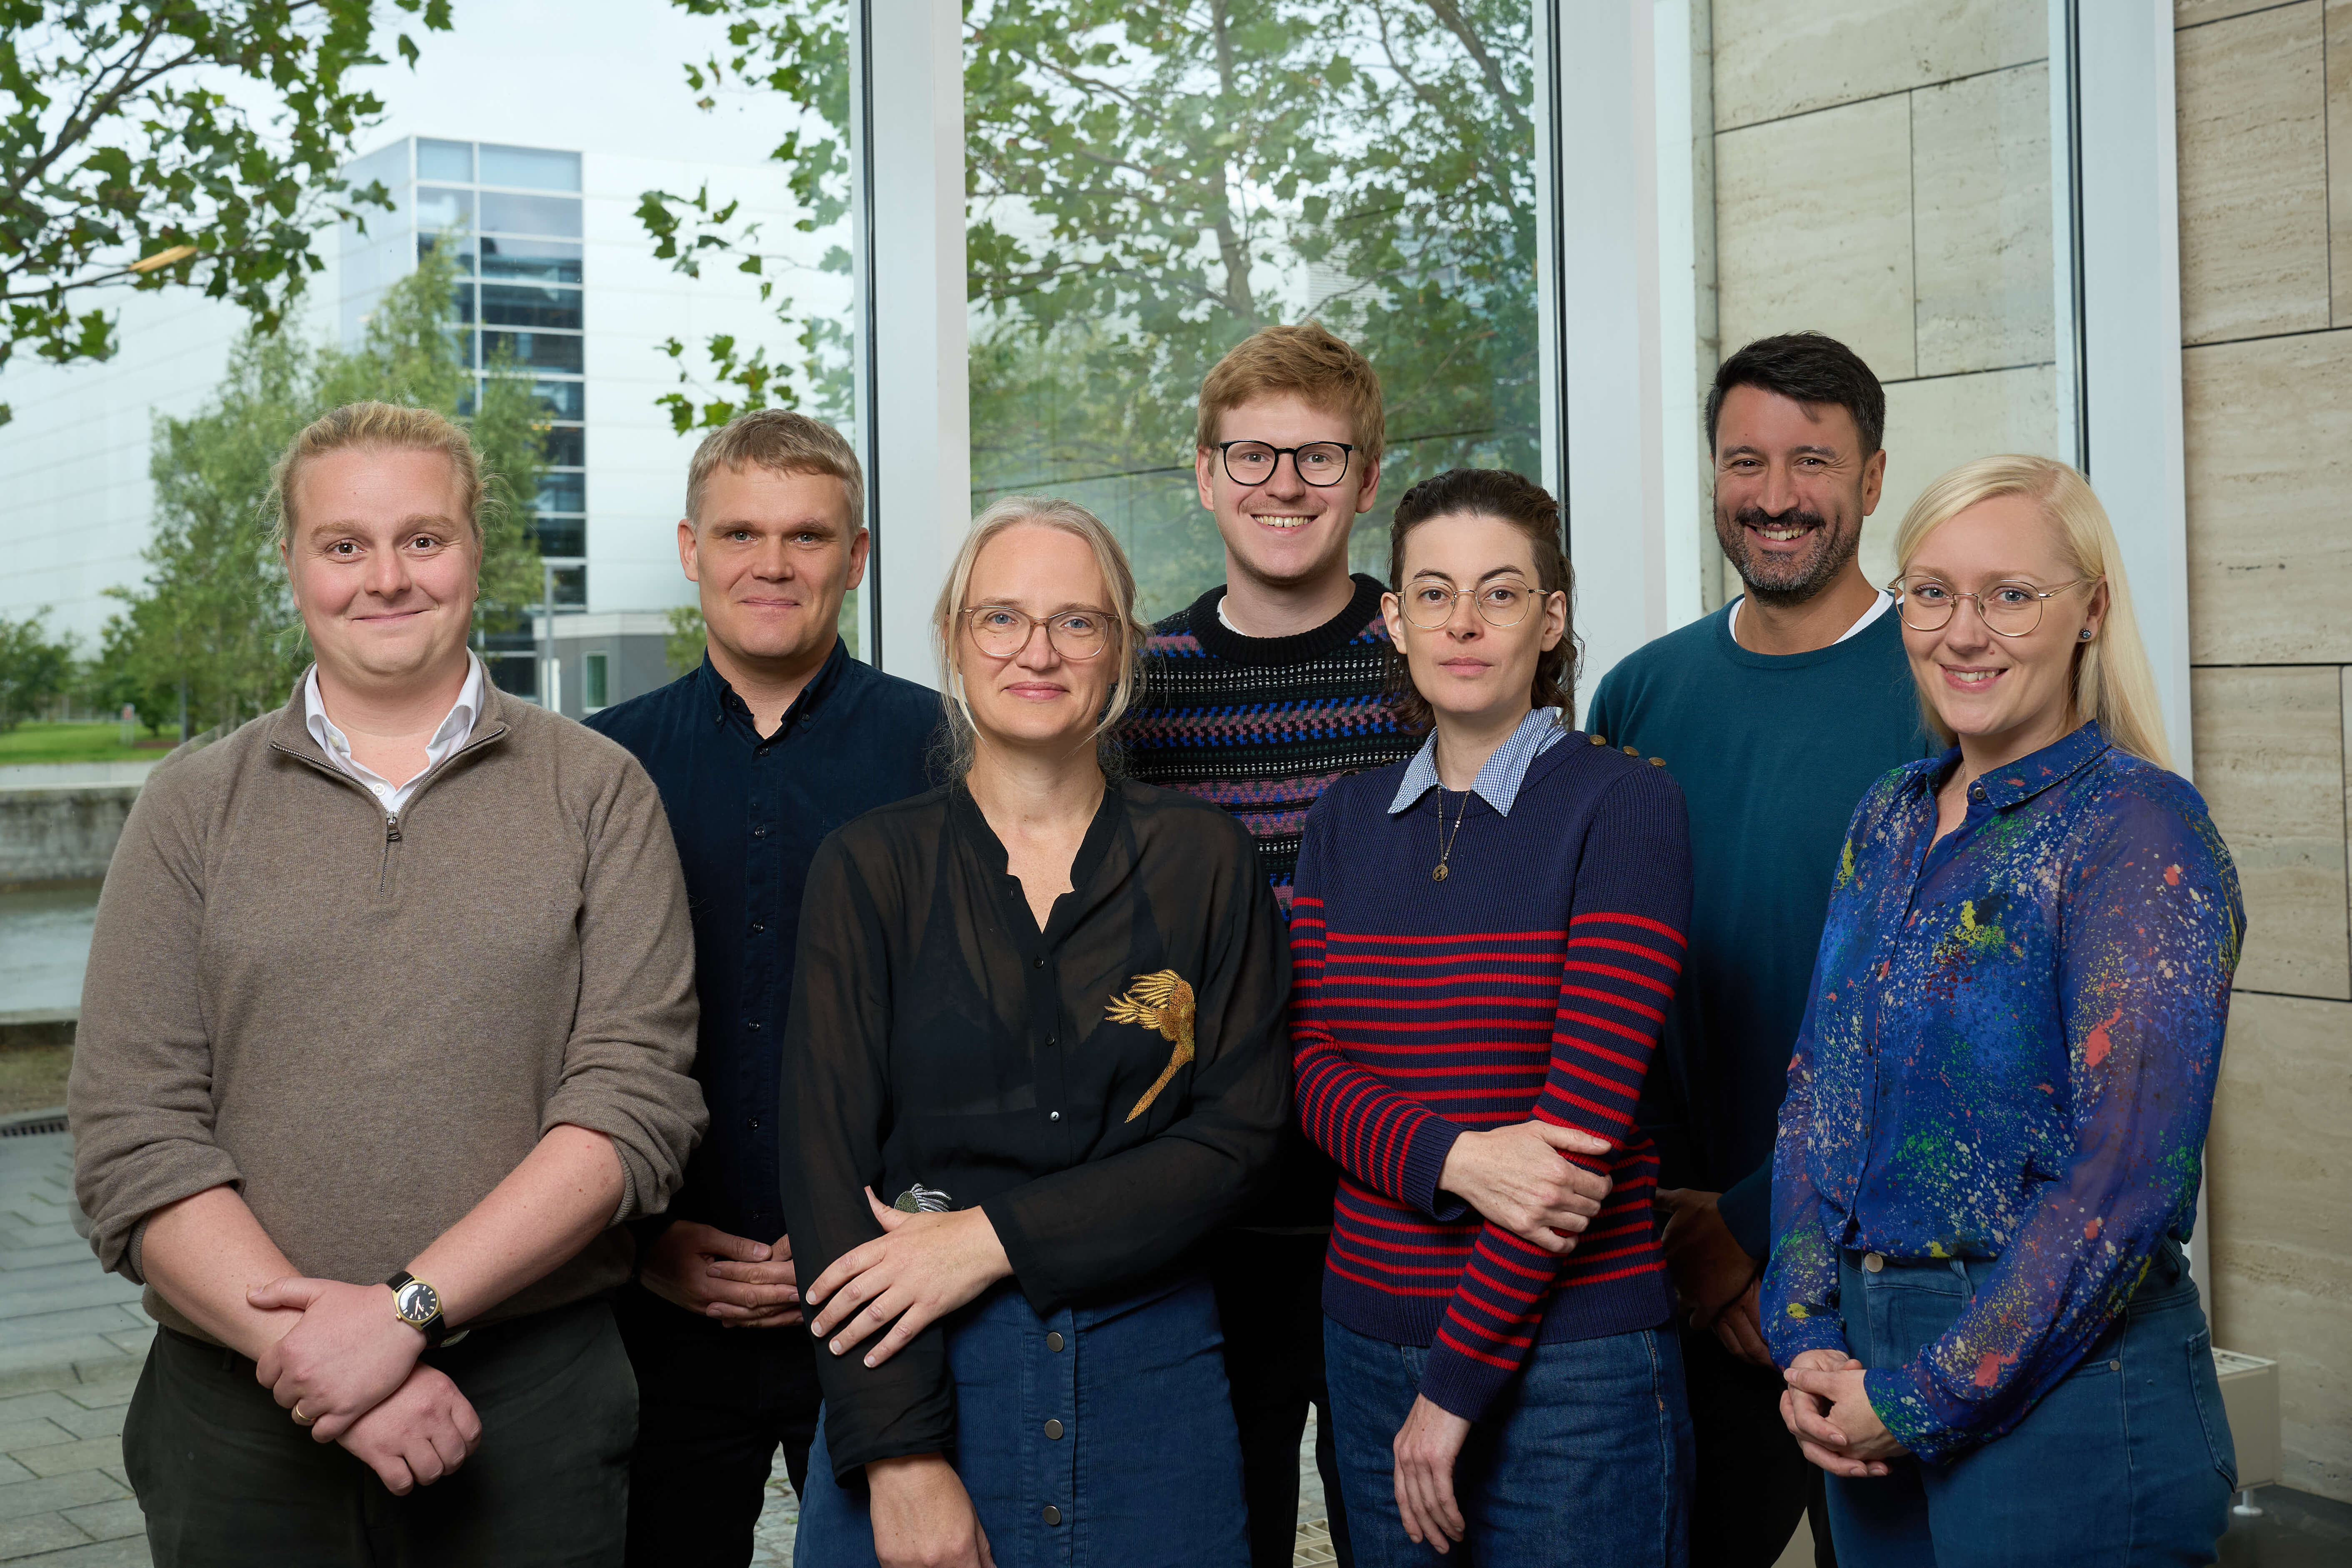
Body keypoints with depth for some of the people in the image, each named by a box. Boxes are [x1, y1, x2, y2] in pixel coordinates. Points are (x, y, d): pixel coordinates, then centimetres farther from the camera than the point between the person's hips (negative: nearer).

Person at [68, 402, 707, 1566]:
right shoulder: (193, 808, 5)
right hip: (242, 1407, 1)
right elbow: (131, 1140, -3)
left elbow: (636, 1097, -8)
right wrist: (302, 1340, -15)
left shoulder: (597, 794, 2)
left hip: (537, 1393, -1)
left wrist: (409, 1307, -16)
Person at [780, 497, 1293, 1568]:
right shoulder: (871, 868, 1)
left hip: (1151, 1373, 1)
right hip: (920, 1373, -1)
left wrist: (991, 1239, -12)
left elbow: (1241, 1129, -3)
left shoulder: (1202, 860, 3)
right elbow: (828, 1163, -5)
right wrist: (900, 1454, -13)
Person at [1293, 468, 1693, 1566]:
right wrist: (1451, 1161, -18)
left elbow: (1588, 1111, -13)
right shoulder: (1346, 821, 8)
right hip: (1367, 1337, 5)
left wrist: (1460, 1378, -13)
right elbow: (1313, 1070, 2)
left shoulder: (1621, 804, -8)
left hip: (1569, 1353, -4)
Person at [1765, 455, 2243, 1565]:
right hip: (1875, 1373, 6)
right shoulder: (1890, 819, 8)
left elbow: (2129, 1176, -19)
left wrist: (1924, 1398, -16)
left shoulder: (2142, 829, -13)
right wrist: (1807, 1340, -3)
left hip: (2066, 1383, -6)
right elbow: (1816, 1091, 9)